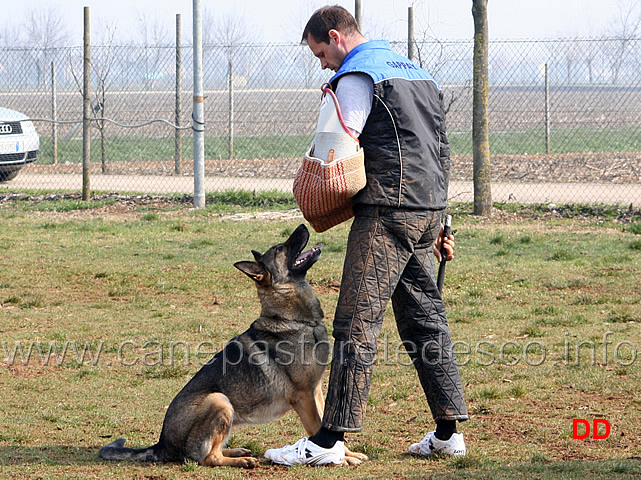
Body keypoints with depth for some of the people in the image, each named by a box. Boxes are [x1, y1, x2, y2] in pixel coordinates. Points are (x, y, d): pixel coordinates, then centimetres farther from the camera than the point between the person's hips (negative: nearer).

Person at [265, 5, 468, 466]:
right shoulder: (415, 70, 22)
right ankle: (449, 431, 14)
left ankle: (331, 439, -10)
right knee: (425, 319, 13)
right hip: (429, 208, 9)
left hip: (387, 211, -9)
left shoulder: (357, 75, -6)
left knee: (357, 324, -9)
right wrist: (439, 222, 26)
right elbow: (441, 150, 24)